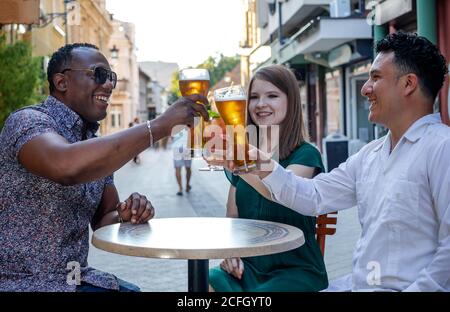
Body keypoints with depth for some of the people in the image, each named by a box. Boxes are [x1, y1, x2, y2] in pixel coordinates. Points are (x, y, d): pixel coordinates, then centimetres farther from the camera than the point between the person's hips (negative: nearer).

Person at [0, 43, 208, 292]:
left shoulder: (96, 146, 10)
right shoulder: (28, 120, -14)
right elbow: (66, 166, -35)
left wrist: (125, 216, -11)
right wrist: (159, 126, -30)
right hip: (20, 282, -7)